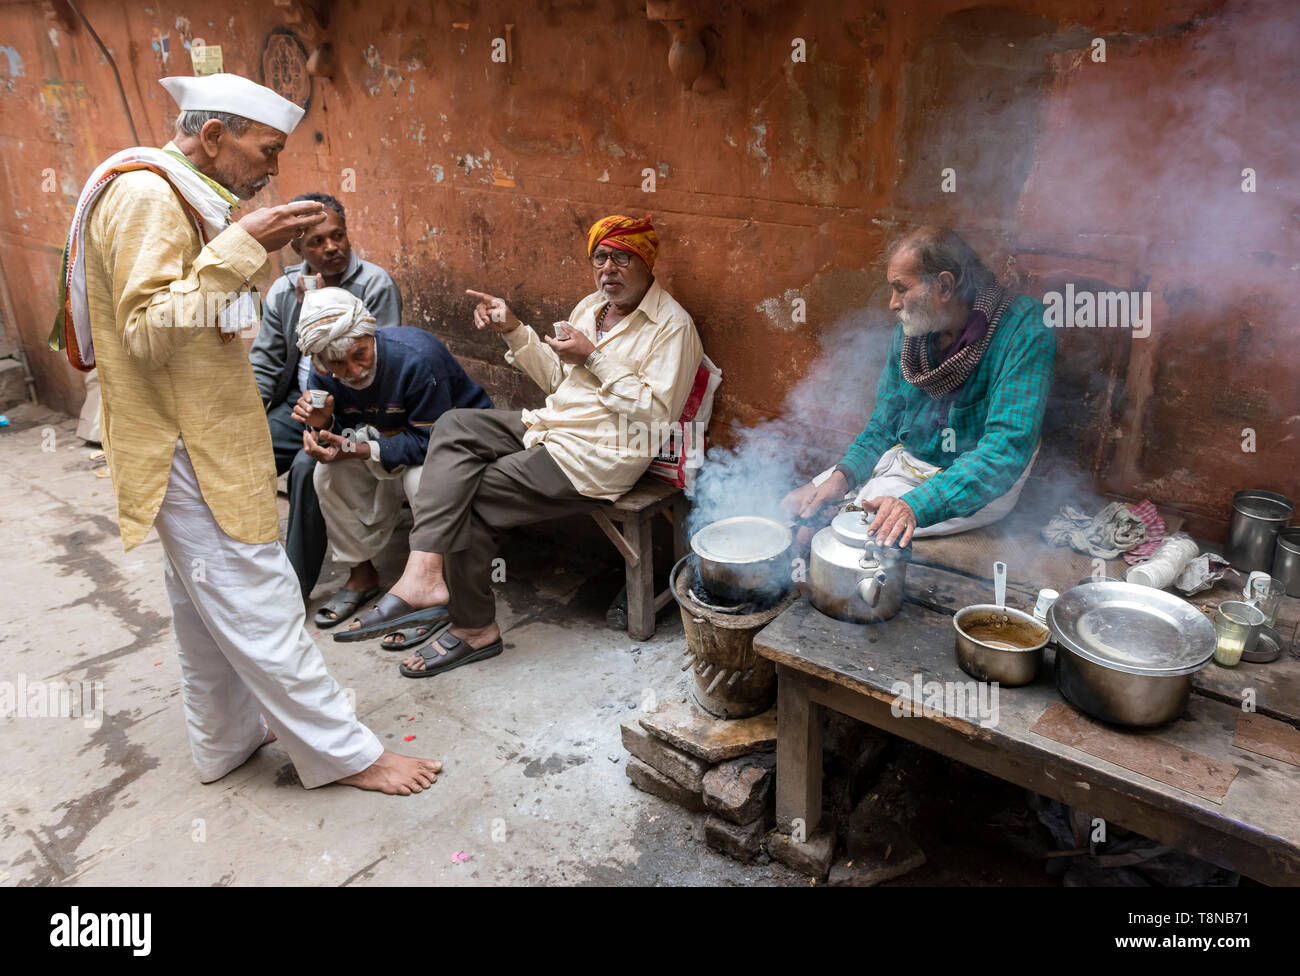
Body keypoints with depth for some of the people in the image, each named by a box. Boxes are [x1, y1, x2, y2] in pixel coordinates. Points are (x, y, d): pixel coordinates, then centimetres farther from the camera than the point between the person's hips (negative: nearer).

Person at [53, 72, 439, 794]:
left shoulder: (177, 194, 15)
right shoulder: (144, 194, -17)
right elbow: (148, 331, -25)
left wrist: (258, 246, 7)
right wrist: (240, 247, -26)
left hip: (200, 437, 11)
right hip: (187, 446, -11)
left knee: (206, 604, 18)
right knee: (258, 604, -3)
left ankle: (224, 740, 33)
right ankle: (341, 752, 7)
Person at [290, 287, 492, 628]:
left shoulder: (416, 357, -32)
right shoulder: (326, 375, -11)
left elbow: (429, 440, -30)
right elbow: (337, 441, -3)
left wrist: (356, 450, -34)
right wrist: (322, 425, -28)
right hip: (394, 440, 6)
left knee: (422, 478, -36)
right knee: (329, 472, -14)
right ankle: (362, 573, 3)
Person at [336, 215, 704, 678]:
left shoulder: (672, 326, -8)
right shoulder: (591, 306, 17)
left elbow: (655, 410, -16)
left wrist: (594, 357, -16)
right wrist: (513, 330, 7)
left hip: (600, 456, -8)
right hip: (552, 425, 9)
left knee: (469, 498, -15)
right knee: (455, 425, -14)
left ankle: (473, 627, 1)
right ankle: (423, 576, -24)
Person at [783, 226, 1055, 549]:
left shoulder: (1024, 332, -21)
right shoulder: (911, 329, 0)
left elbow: (1006, 450, -29)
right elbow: (884, 422, 8)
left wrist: (916, 506, -40)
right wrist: (842, 476, -11)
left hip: (975, 484, -6)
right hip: (903, 460, 7)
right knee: (792, 508, -1)